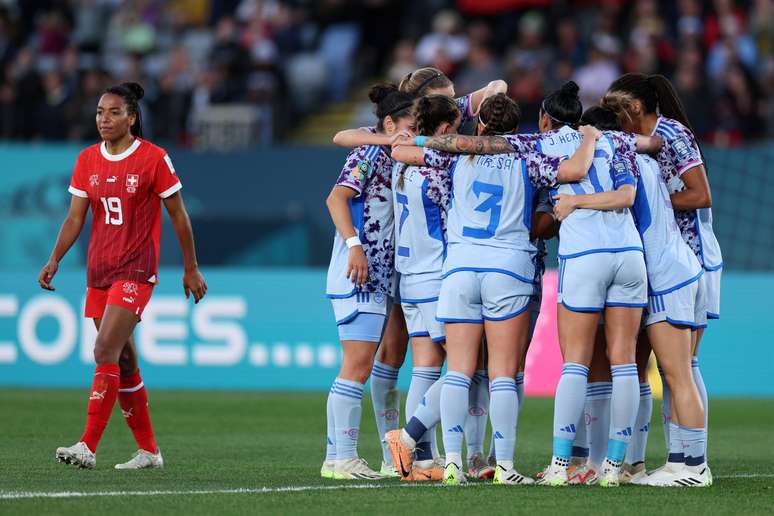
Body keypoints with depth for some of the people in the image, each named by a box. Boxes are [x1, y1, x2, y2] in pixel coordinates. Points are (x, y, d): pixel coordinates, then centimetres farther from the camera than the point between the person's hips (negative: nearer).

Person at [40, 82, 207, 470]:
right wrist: (54, 260, -5)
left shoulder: (154, 158, -7)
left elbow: (178, 216, -1)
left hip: (136, 270, -6)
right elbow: (75, 217, 9)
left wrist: (191, 269, 2)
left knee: (106, 352, -18)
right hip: (98, 271, 6)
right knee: (124, 362, 10)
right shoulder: (87, 160, 7)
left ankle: (88, 446, -22)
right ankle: (148, 450, 19)